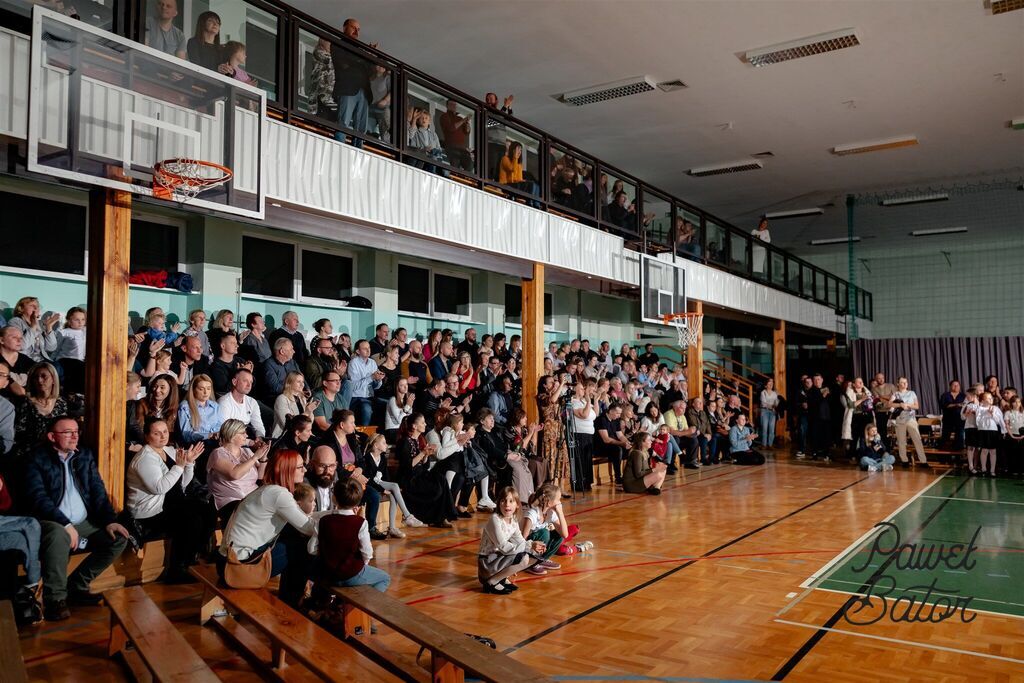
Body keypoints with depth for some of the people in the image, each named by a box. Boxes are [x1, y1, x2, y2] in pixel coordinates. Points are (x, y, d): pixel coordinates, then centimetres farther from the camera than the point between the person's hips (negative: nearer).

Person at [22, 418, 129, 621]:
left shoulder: (85, 455, 12)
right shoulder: (37, 459, -5)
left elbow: (97, 490, 8)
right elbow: (37, 497, -17)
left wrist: (109, 520, -5)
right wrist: (66, 524, -27)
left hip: (83, 524, 6)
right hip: (51, 524, -6)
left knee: (119, 537, -11)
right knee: (59, 534, -38)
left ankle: (76, 586, 3)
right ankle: (55, 599, -21)